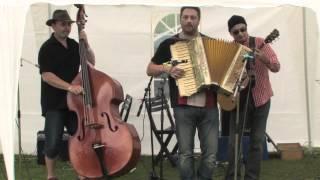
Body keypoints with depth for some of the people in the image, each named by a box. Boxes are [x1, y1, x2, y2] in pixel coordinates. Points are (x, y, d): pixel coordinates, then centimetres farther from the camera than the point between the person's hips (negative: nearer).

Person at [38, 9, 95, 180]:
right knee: (53, 142, -6)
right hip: (54, 103, -5)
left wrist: (86, 45, -4)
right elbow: (46, 76, -20)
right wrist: (69, 87, -30)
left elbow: (91, 63, 13)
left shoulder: (73, 44, 9)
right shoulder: (47, 48, -10)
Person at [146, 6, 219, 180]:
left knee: (210, 154, 1)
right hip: (184, 107, -2)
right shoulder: (169, 43, 6)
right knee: (185, 154, -2)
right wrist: (167, 69, -11)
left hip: (209, 106, 2)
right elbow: (150, 69, 8)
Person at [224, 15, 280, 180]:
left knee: (257, 141, 3)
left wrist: (265, 59, -33)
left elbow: (276, 67, -12)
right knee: (234, 142, -1)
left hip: (260, 98, -1)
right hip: (238, 99, 1)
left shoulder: (259, 43, -7)